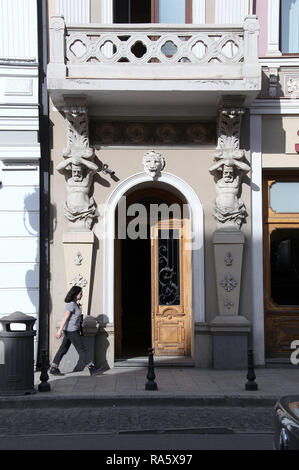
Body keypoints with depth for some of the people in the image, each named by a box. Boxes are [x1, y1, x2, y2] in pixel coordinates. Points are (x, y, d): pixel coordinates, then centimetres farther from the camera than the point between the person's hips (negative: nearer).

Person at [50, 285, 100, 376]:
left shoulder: (75, 303, 12)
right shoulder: (71, 304, -17)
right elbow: (65, 318, -21)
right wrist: (60, 330, -22)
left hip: (69, 331, 10)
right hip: (71, 331, -10)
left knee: (63, 349, 11)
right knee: (82, 349, -5)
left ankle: (53, 368, 13)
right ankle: (92, 369, 0)